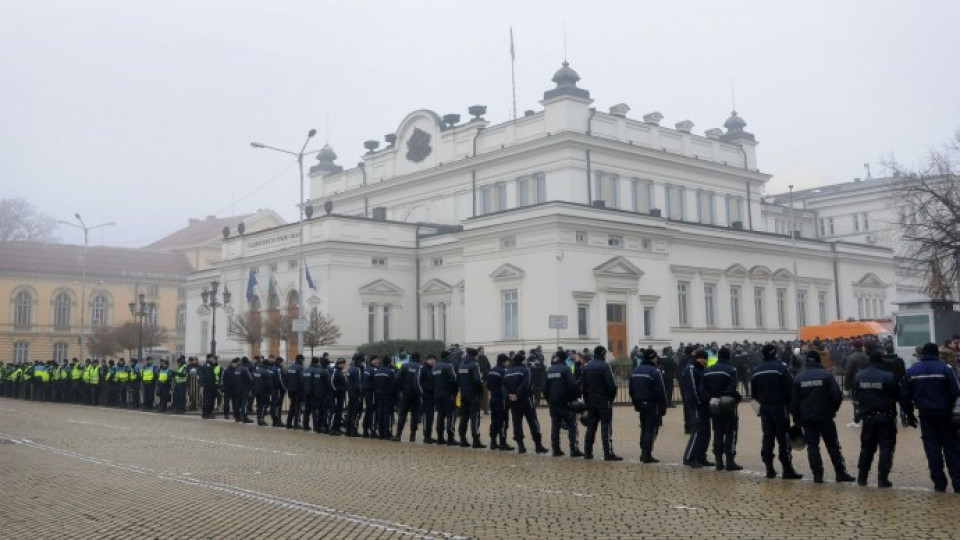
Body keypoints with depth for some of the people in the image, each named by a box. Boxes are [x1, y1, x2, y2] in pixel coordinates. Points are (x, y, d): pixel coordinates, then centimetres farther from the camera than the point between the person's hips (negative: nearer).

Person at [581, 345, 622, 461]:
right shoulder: (605, 366, -11)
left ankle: (588, 452, 13)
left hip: (591, 400, 6)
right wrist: (612, 395, -1)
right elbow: (611, 384, -17)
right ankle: (608, 453, -8)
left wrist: (586, 399, 14)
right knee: (606, 426, -5)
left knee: (591, 426, 11)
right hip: (604, 400, -6)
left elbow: (583, 385, 9)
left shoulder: (586, 367, 9)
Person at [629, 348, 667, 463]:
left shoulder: (636, 370, 9)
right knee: (652, 429, -3)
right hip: (653, 404, -7)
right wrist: (663, 407, -11)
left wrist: (636, 403, 20)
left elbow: (631, 390, 14)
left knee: (644, 428, 16)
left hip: (641, 404, 7)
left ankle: (643, 454, 18)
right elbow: (660, 392, -17)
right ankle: (647, 455, -6)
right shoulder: (654, 372, -15)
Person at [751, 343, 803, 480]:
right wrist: (792, 405, -3)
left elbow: (753, 393, 11)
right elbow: (790, 387, -13)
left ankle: (769, 468, 9)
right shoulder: (781, 367, -9)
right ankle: (787, 469, -5)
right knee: (783, 438, -4)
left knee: (767, 437, 8)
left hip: (765, 408, 5)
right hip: (780, 407, -5)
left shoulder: (756, 370, 8)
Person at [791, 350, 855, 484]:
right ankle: (841, 473, 10)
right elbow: (837, 395, -13)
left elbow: (793, 401, 1)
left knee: (812, 446, 6)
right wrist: (833, 410, 4)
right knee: (833, 445, 8)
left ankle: (817, 475, 3)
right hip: (825, 417, -2)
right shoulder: (826, 375, -7)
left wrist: (797, 417, 10)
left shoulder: (798, 378, 1)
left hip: (807, 418, 2)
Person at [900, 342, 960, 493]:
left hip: (925, 413, 3)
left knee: (932, 448, 8)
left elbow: (904, 395, 4)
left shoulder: (912, 371, 4)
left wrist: (910, 414, 13)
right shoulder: (944, 368, -7)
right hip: (944, 412, -2)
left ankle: (939, 483, 7)